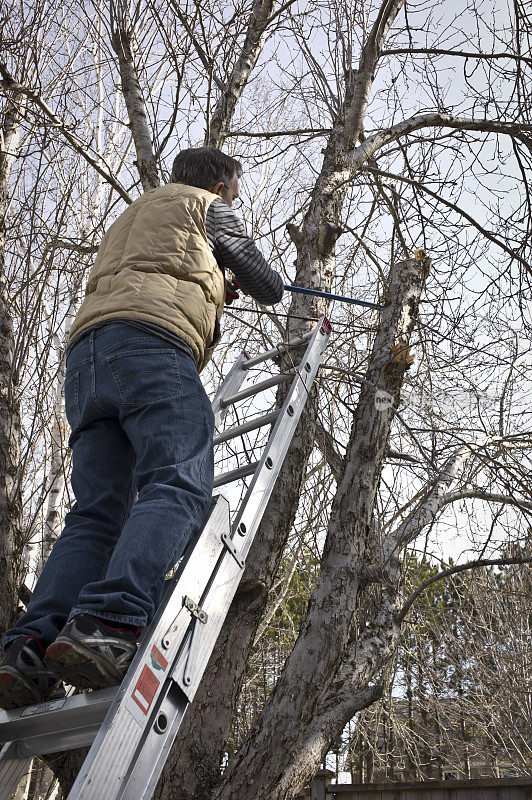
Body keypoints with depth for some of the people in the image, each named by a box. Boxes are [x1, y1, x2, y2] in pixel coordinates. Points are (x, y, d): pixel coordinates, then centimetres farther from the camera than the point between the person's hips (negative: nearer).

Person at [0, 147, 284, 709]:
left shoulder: (131, 218, 44)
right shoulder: (206, 206, 22)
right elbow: (264, 283, 29)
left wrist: (209, 286, 59)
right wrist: (274, 290, 52)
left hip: (86, 352, 7)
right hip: (151, 341, -7)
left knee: (97, 514, -3)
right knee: (179, 488, -22)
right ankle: (107, 625, -42)